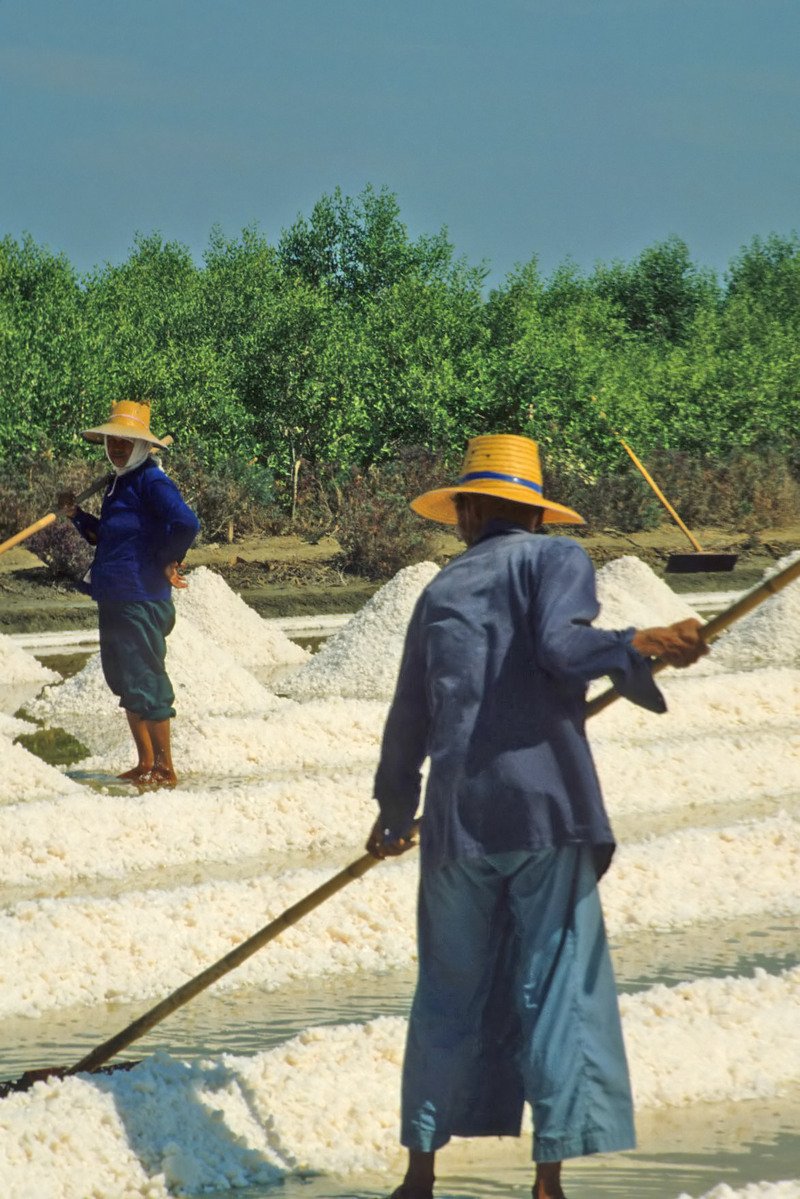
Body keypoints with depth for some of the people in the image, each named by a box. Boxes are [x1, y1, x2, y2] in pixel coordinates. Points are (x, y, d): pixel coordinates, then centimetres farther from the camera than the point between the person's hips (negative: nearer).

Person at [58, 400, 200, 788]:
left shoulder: (151, 482, -13)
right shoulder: (116, 485, 16)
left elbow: (186, 523, -26)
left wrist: (167, 562, -14)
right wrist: (76, 515, 12)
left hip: (142, 600, -10)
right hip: (113, 601, 10)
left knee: (145, 685, -6)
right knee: (126, 686, 14)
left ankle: (164, 768, 1)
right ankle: (145, 764, 23)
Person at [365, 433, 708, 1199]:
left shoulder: (441, 591, 17)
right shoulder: (554, 559, 4)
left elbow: (409, 719, 22)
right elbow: (559, 645, -16)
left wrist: (394, 811, 35)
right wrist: (637, 647, -27)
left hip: (460, 817, 4)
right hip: (548, 806, -4)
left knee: (451, 991, 13)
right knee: (557, 988, 0)